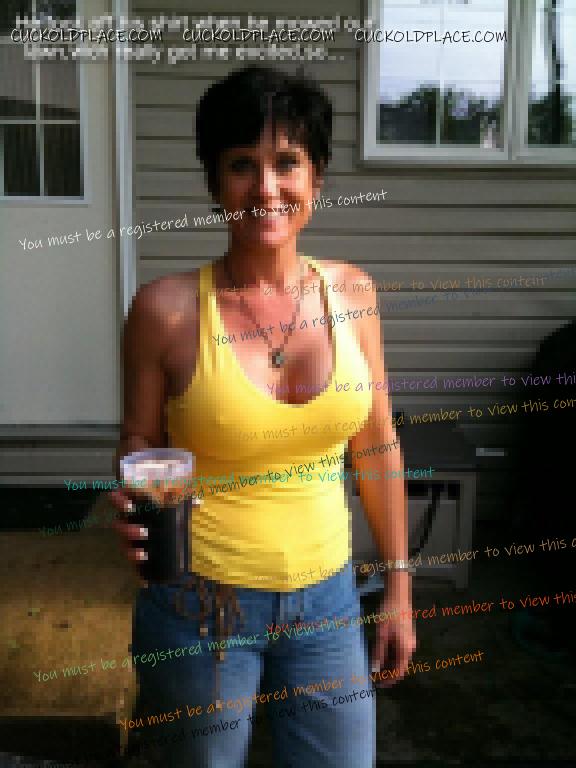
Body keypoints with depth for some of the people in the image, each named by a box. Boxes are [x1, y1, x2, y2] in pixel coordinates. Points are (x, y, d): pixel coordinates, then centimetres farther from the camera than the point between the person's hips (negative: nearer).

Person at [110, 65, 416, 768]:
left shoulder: (349, 291, -4)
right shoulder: (166, 307, -14)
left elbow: (376, 443, 3)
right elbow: (139, 440, 0)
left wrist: (399, 584, 6)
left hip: (326, 597, 3)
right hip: (200, 604, -2)